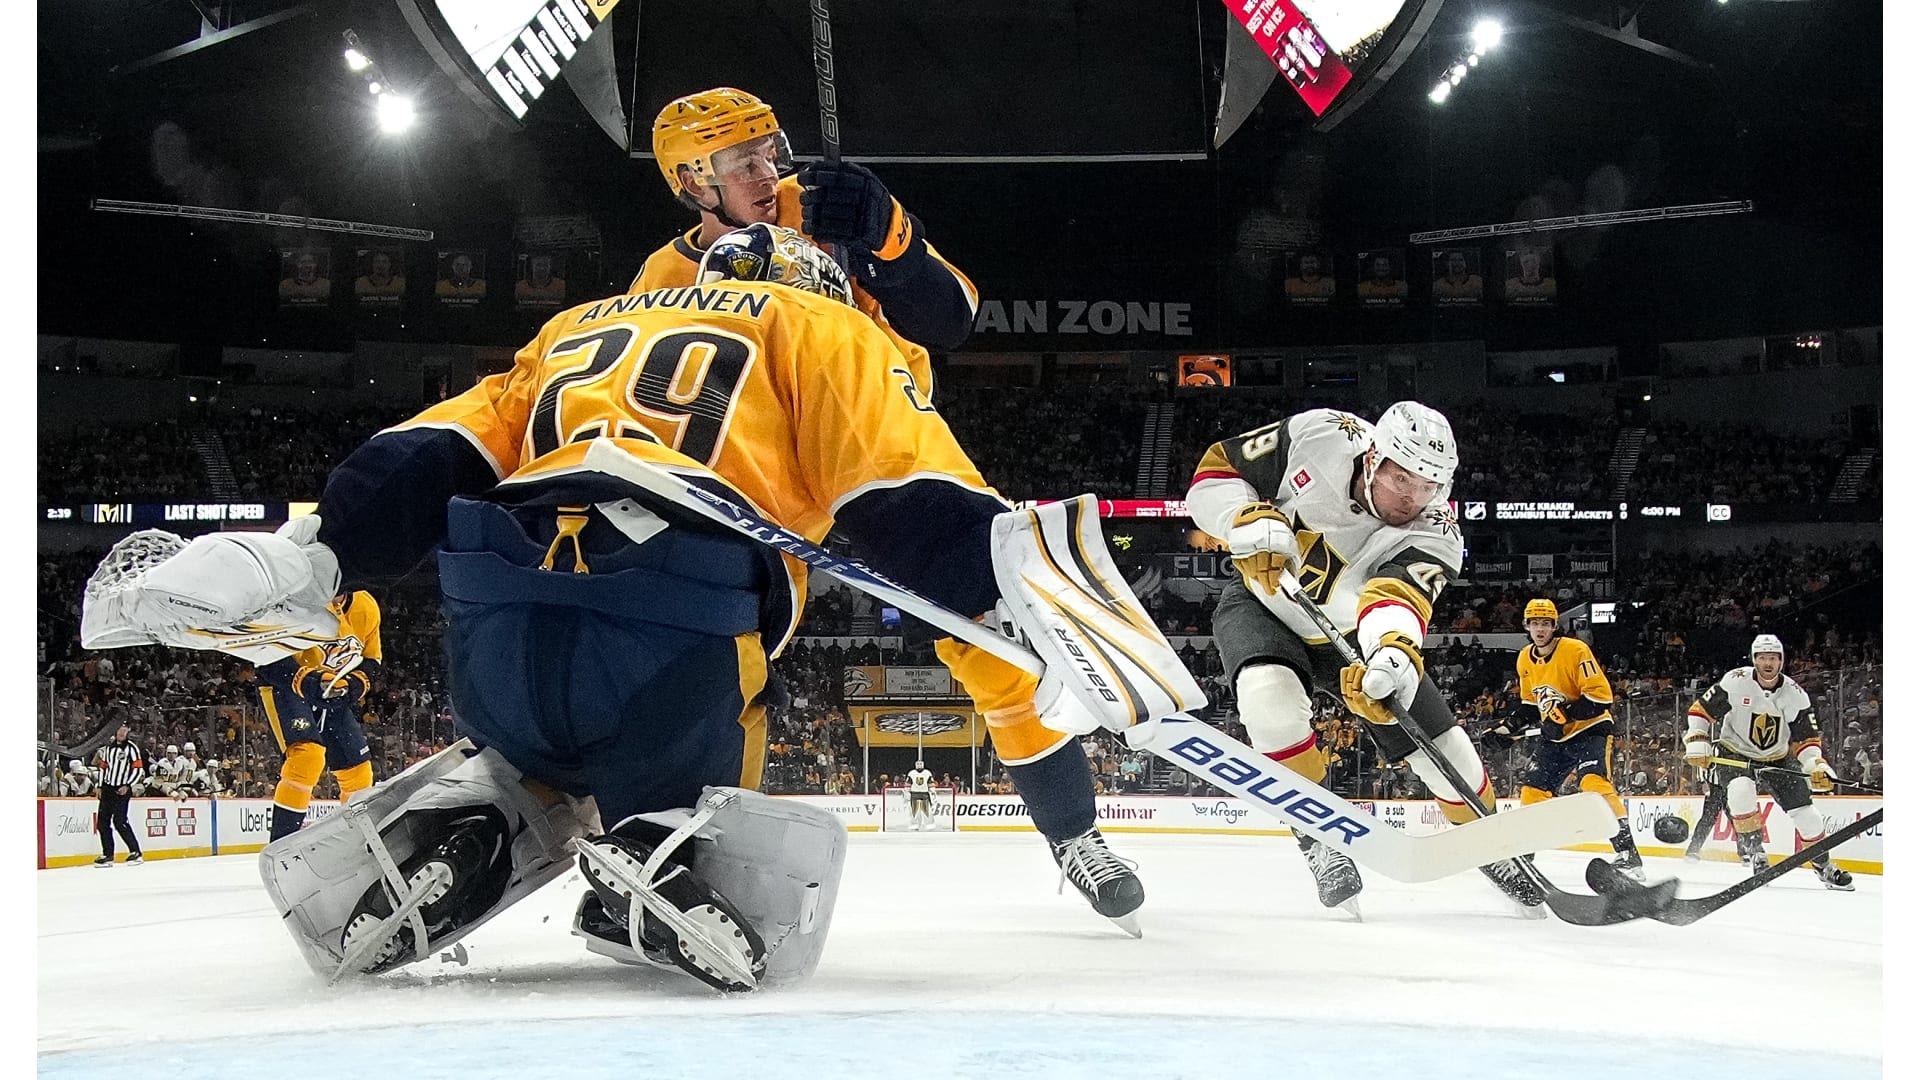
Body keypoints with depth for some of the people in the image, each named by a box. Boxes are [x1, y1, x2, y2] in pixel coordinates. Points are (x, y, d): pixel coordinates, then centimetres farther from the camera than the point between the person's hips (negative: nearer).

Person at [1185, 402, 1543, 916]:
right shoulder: (1317, 437, -27)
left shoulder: (1434, 536, -26)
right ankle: (1318, 834, -16)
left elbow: (1396, 598, -46)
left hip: (1350, 633, 2)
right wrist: (1251, 519, -38)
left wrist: (1394, 651, -68)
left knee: (1444, 749, 0)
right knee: (1273, 699, -35)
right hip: (1260, 607, -2)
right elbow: (1215, 470, -17)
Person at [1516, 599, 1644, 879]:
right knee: (1532, 791, 4)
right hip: (1555, 737, 7)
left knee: (1595, 782, -30)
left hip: (1590, 729, -7)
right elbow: (1529, 702, 20)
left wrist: (1567, 711, -30)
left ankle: (1628, 855, -35)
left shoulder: (1575, 650, -18)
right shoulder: (1524, 660, 5)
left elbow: (1602, 696, -22)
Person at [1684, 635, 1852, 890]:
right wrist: (1697, 744, -20)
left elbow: (1805, 738, -6)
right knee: (1741, 789, -34)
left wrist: (1817, 767, -22)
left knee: (1803, 810, -5)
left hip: (1776, 759, 3)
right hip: (1733, 754, -3)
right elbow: (1700, 710, -9)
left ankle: (1823, 865, 16)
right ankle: (1753, 850, -17)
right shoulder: (1735, 682, -18)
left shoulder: (1795, 694, -11)